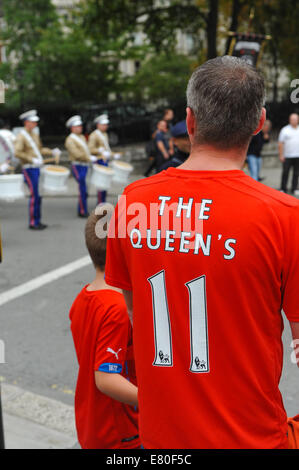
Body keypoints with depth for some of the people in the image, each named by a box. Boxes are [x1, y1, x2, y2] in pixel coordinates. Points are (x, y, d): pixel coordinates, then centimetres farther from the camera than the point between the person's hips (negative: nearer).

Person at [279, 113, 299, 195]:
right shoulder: (285, 130, 0)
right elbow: (280, 144, -2)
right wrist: (281, 155, -8)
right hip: (287, 156, -3)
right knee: (285, 173, -1)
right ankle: (283, 189, 8)